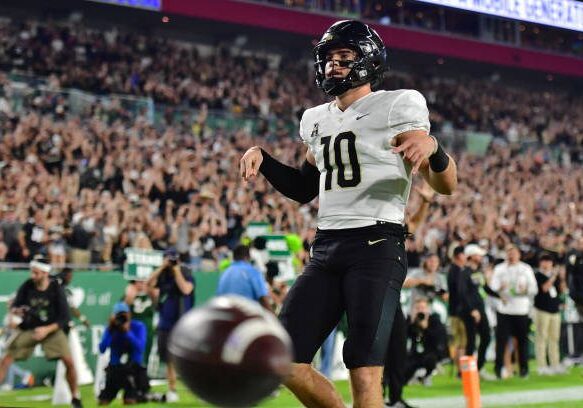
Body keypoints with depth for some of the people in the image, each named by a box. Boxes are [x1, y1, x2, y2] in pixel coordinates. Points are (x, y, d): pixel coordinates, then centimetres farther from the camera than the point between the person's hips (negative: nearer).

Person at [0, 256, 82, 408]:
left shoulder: (56, 289, -15)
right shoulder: (27, 286, -11)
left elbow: (64, 319, -14)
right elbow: (15, 306, -8)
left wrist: (47, 330, -27)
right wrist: (15, 310, -32)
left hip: (51, 329, -1)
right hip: (28, 329, 1)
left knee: (69, 361, -14)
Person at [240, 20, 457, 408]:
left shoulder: (395, 107, -2)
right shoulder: (318, 120, 19)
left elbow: (447, 185, -7)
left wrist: (432, 147, -29)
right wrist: (262, 157, 16)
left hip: (377, 246, -7)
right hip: (326, 248, 7)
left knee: (365, 373, -12)